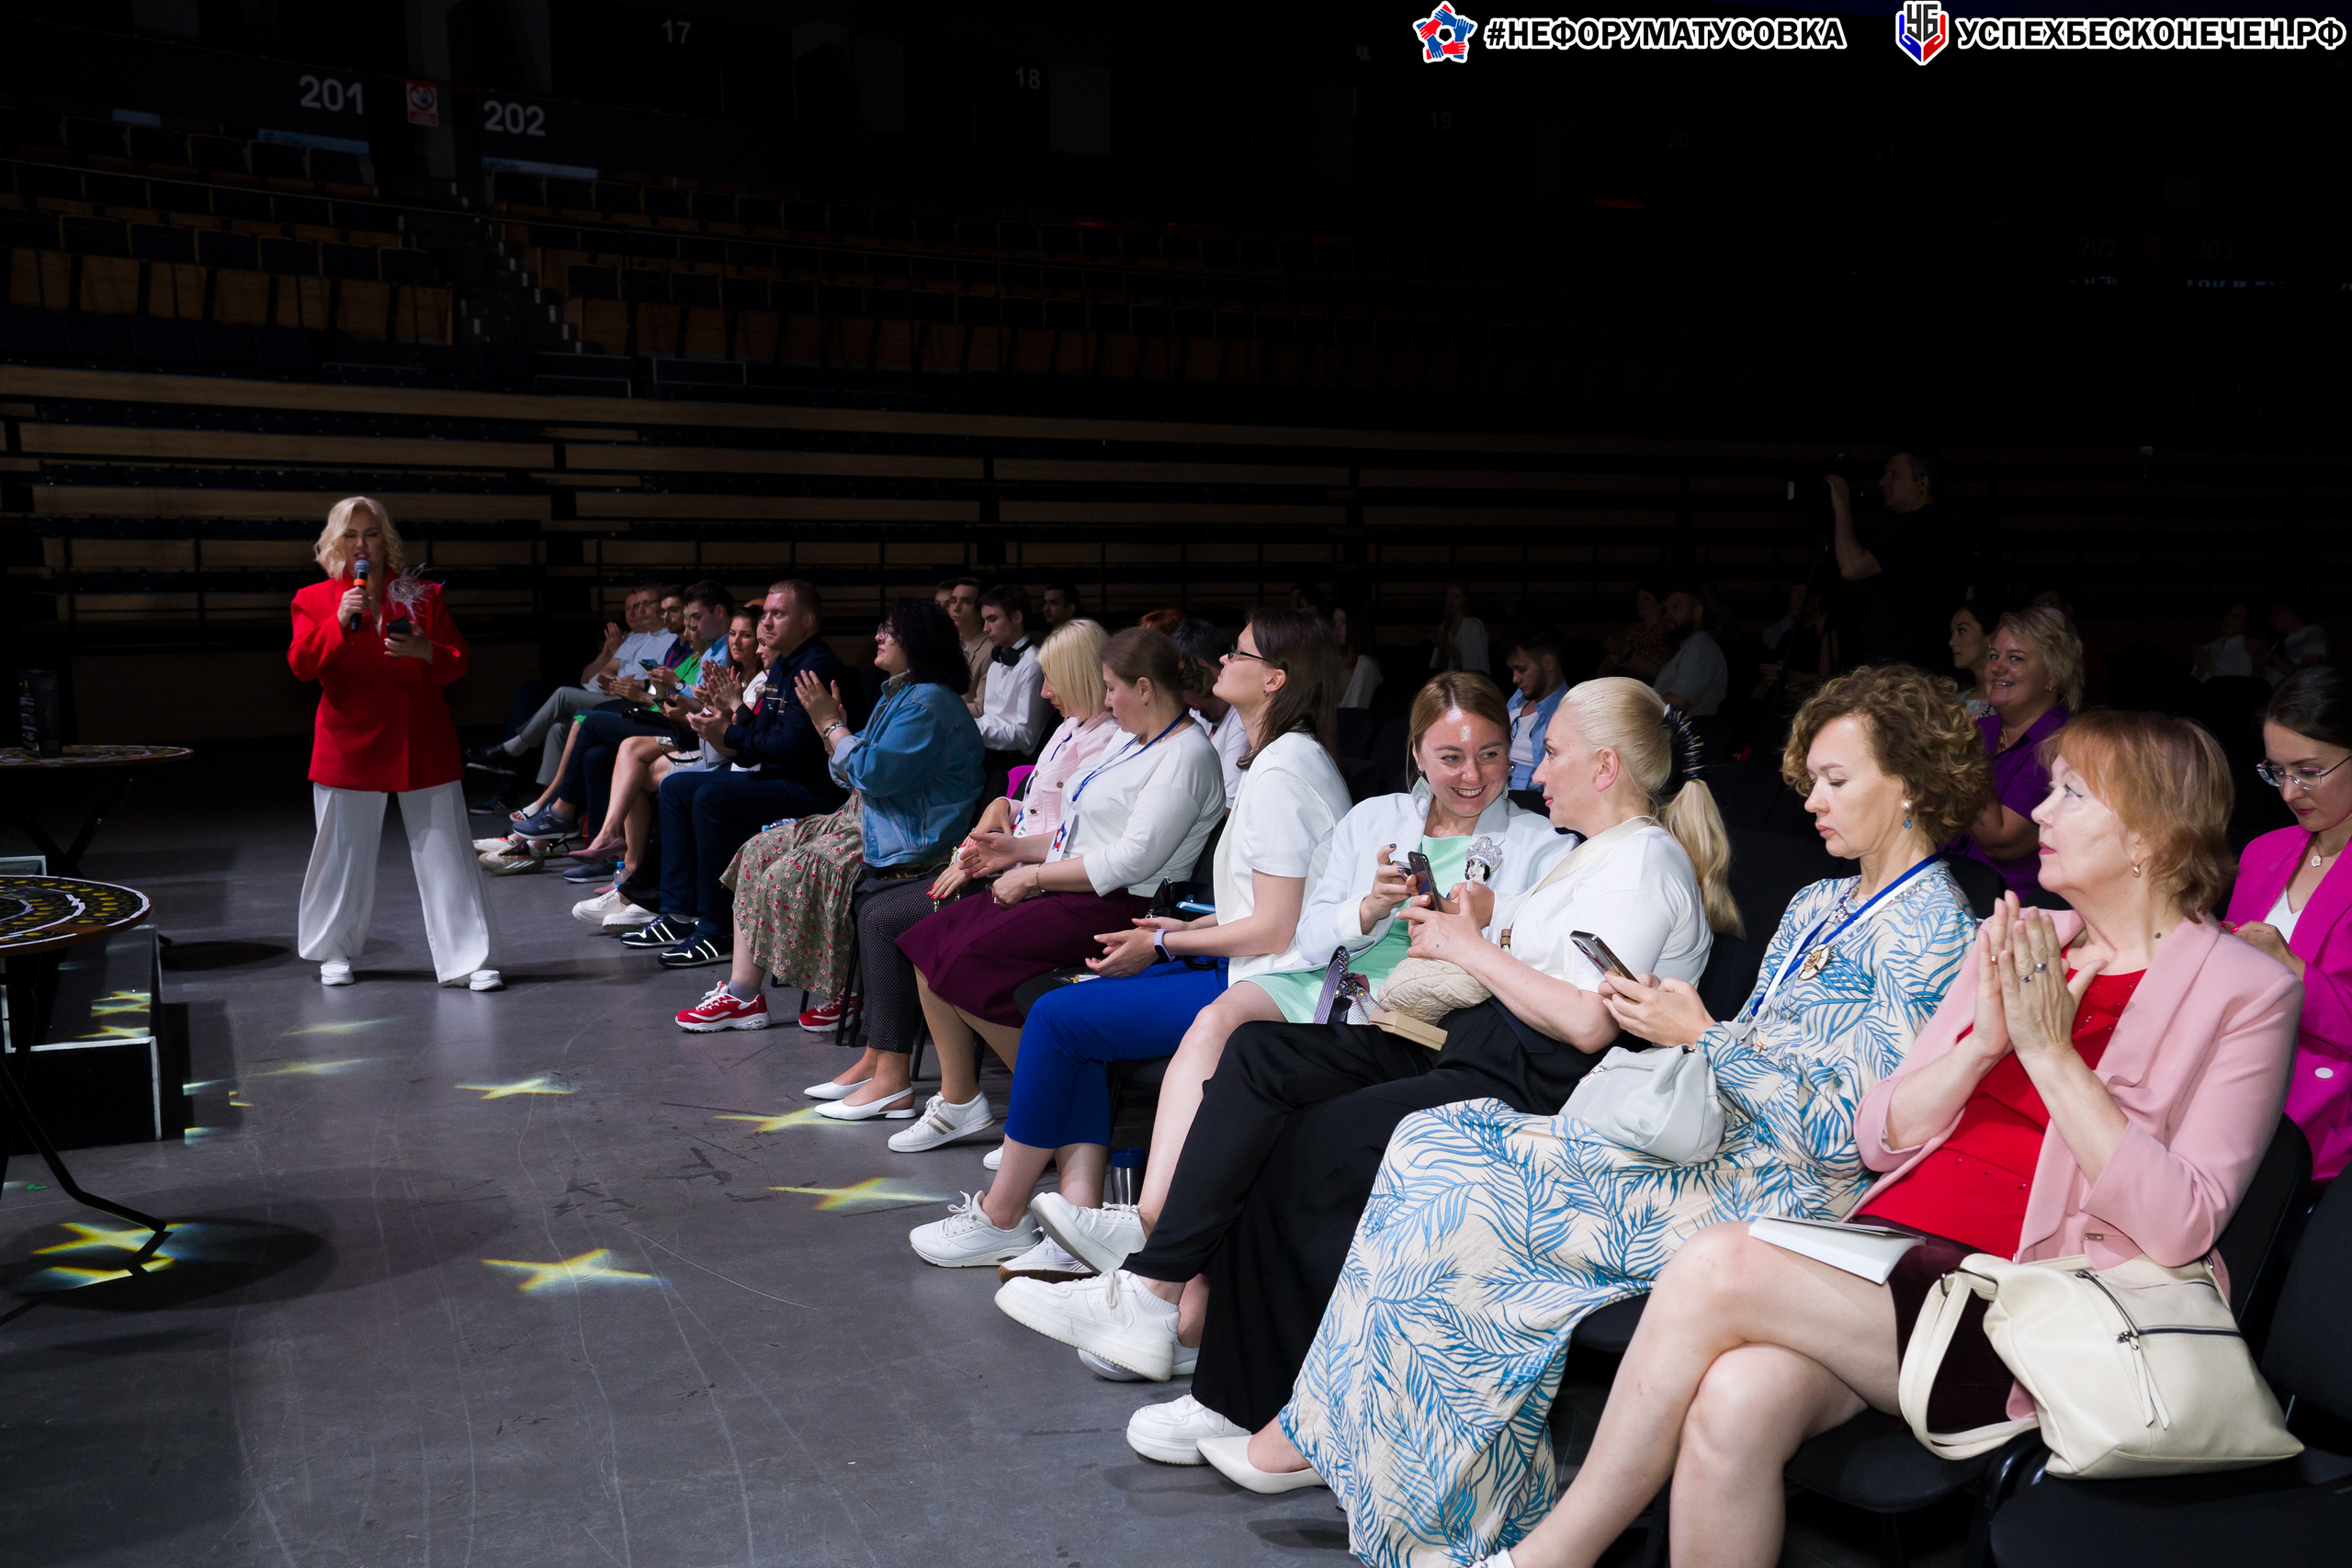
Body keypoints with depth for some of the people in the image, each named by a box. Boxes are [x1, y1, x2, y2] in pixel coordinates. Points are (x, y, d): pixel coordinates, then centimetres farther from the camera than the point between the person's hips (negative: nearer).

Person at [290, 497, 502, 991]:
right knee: (343, 853, 8)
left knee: (445, 853, -1)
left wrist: (425, 651, -16)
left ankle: (468, 959, 2)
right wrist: (340, 621, -19)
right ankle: (334, 952, 27)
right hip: (350, 743, 0)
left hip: (422, 744, 0)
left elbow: (457, 661, 5)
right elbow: (301, 664, -6)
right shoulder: (315, 600, 6)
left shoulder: (424, 595, 8)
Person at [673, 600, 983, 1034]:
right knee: (757, 851, 3)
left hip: (902, 843, -11)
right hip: (860, 819, 11)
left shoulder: (929, 704, -17)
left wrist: (831, 724, -14)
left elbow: (874, 773, -25)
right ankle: (741, 989, -2)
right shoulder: (896, 696, 18)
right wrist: (832, 726, 3)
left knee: (788, 874, -21)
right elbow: (851, 777, 20)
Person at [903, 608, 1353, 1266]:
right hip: (1244, 972, 10)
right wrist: (1186, 929, 9)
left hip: (1266, 989, -10)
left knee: (1057, 1016, -9)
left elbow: (1274, 931, -19)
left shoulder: (1282, 772, -16)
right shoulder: (1284, 757, 16)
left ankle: (1000, 1218, 5)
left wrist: (1166, 944, -7)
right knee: (1071, 1007, 0)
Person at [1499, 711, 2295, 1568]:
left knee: (1715, 1265, -26)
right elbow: (1879, 1137, 14)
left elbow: (2181, 1228, -11)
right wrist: (1982, 1045, -3)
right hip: (1893, 1254, 5)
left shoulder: (2244, 989, 1)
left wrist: (2049, 1052, -13)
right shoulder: (2021, 941, 19)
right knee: (1738, 1399, -30)